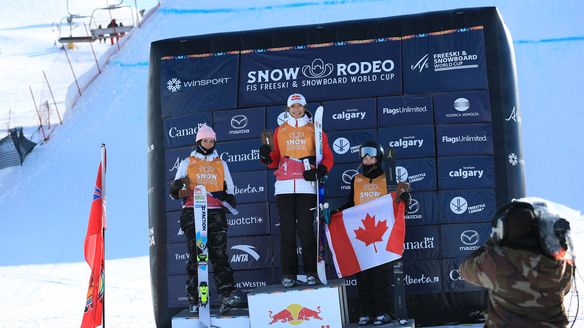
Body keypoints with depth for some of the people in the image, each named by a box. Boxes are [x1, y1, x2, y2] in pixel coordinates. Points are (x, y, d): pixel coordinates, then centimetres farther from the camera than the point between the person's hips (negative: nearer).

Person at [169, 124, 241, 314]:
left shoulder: (221, 164, 20)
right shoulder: (187, 163, 14)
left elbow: (229, 189, 25)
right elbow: (174, 194, 12)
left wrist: (229, 198, 1)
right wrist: (176, 186, -11)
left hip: (215, 213, 1)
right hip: (193, 213, -1)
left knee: (219, 255, -9)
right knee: (195, 256, -5)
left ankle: (227, 295, -18)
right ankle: (195, 300, -3)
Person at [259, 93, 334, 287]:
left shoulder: (314, 130, 10)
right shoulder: (280, 131, 16)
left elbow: (328, 157, 8)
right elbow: (276, 160, 17)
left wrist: (318, 171, -10)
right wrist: (267, 156, -4)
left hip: (306, 185, -2)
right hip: (284, 187, 2)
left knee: (306, 229, -6)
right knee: (287, 231, -1)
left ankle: (311, 272, 1)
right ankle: (288, 274, 2)